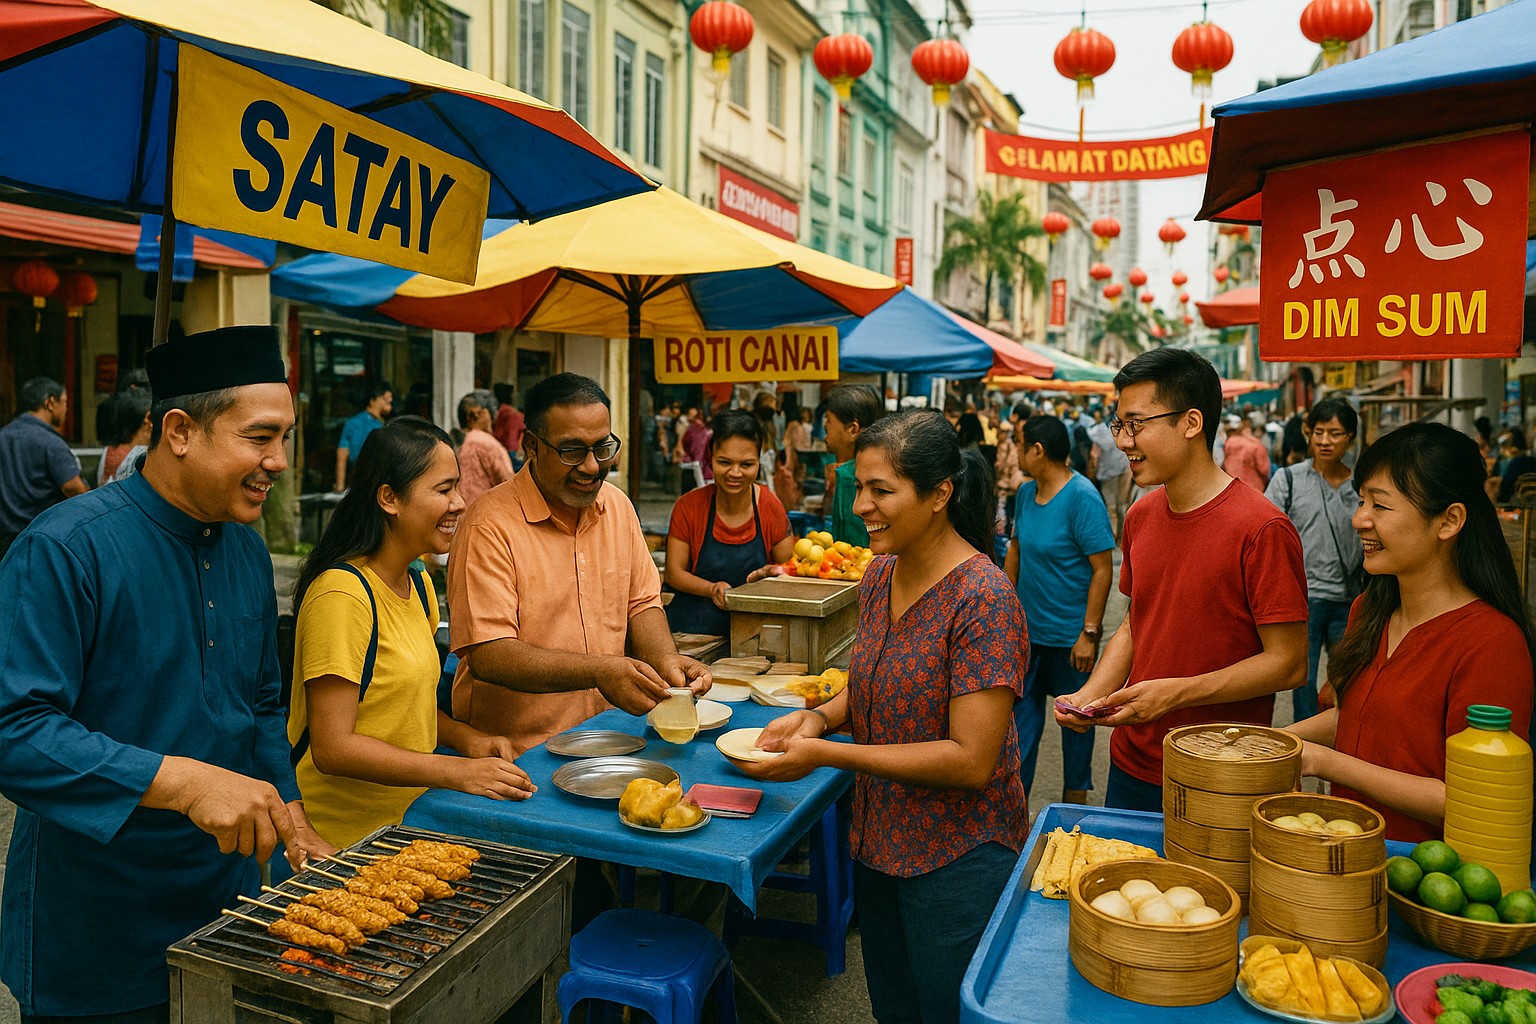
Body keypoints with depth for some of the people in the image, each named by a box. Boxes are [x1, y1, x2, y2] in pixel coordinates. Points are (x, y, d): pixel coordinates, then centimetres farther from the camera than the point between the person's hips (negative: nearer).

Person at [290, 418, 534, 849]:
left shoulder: (420, 584, 8)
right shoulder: (342, 593, -20)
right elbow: (333, 748, -21)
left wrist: (467, 738, 0)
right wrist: (457, 772, -23)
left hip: (406, 820, 8)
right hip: (342, 837, -7)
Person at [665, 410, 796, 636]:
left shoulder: (770, 507, -2)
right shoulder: (688, 506, -3)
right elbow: (674, 573, 0)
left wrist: (768, 574, -19)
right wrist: (713, 589, -18)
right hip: (691, 626, -1)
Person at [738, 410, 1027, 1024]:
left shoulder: (982, 598, -23)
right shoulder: (879, 575, 1)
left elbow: (972, 760, -25)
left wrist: (825, 754, -25)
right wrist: (820, 716, -6)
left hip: (956, 858, -7)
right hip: (878, 842, 7)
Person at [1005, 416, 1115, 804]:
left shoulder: (1082, 498, -18)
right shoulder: (1026, 492, 4)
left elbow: (1103, 569, -18)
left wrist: (1089, 633, -20)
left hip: (1069, 636, -6)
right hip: (1027, 628, 7)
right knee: (1022, 712, 13)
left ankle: (1075, 798, 29)